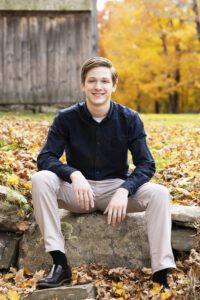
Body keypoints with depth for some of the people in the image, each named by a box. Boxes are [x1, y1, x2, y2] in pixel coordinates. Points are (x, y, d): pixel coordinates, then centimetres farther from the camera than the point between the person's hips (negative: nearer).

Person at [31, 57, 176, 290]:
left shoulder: (129, 119, -6)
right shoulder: (66, 118, -7)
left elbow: (146, 164, -9)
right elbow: (45, 158, -13)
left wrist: (124, 191, -29)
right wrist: (74, 174, -34)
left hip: (116, 188, 0)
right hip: (78, 191, 0)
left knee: (159, 193, -27)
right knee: (41, 179, -29)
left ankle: (161, 274, -26)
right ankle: (59, 263, -28)